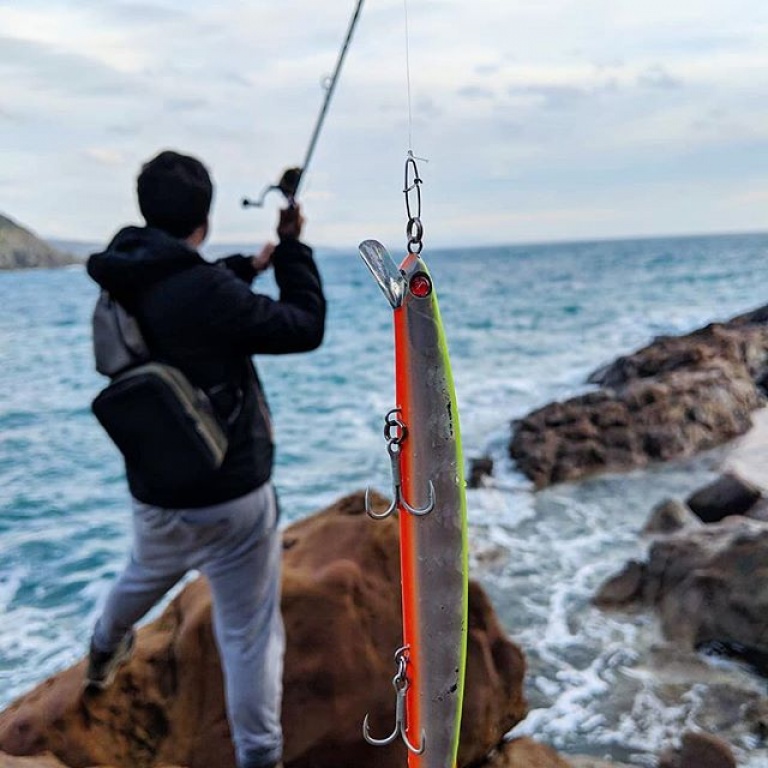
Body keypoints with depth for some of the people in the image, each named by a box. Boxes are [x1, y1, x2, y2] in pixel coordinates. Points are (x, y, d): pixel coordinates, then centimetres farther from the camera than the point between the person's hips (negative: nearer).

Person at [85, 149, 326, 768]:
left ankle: (104, 653, 63)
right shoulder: (205, 291, -25)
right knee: (249, 634, 6)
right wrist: (292, 249, -3)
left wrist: (250, 266, 22)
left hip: (155, 492, 8)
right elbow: (305, 328, -14)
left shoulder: (125, 286, -1)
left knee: (144, 577, 36)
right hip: (230, 496, -8)